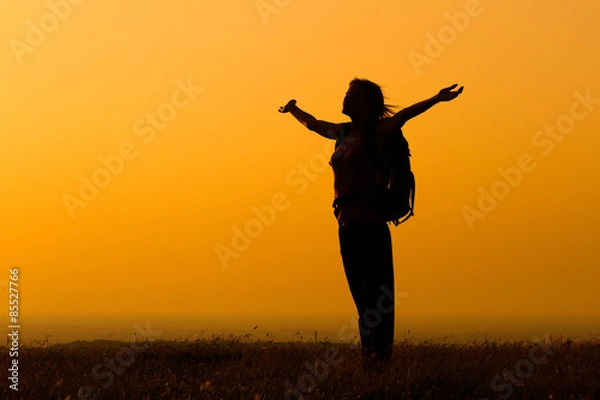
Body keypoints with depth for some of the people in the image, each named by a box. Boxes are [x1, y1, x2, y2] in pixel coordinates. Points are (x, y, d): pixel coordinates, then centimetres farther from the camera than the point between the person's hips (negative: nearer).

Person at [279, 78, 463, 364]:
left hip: (370, 223, -8)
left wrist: (436, 99, -37)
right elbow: (312, 124, 36)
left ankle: (381, 358, -8)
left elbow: (402, 116, -21)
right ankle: (369, 357, 14)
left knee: (377, 298, -7)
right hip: (346, 223, 8)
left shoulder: (376, 132, -4)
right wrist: (293, 110, 54)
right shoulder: (343, 132, 17)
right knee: (362, 298, 10)